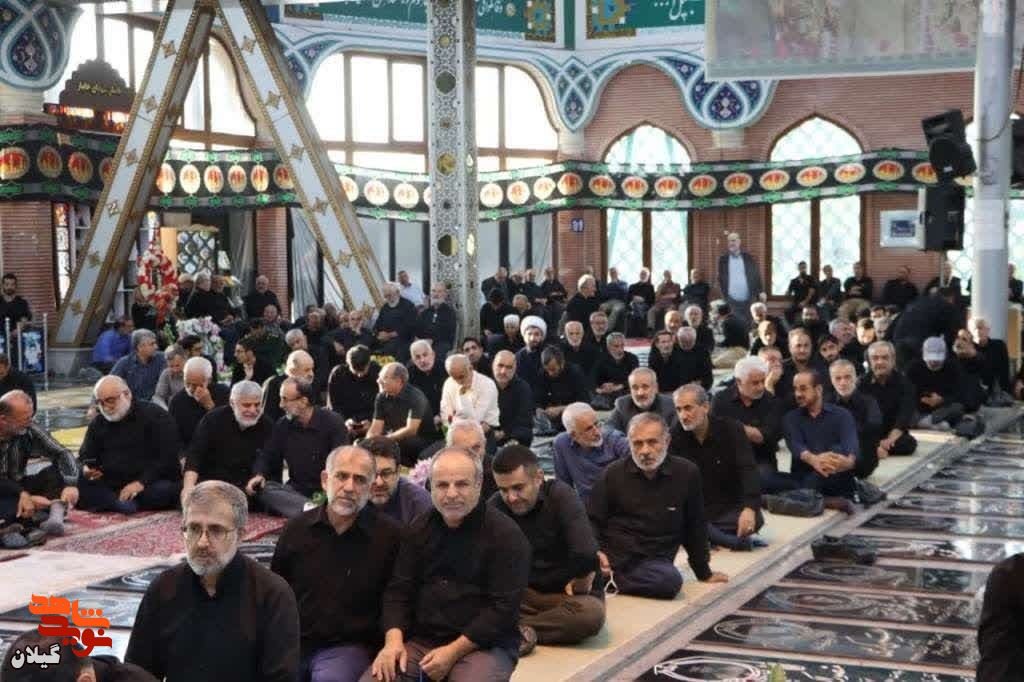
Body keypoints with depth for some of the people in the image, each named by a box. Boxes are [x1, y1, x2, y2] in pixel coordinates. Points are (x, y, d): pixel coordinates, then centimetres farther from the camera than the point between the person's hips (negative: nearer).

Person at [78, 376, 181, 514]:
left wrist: (142, 482, -21)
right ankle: (125, 503, -39)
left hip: (150, 486, -3)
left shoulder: (156, 416, -1)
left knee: (167, 490, -37)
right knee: (78, 488, -25)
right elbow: (84, 457, 17)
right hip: (109, 487, 4)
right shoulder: (97, 424, 15)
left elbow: (168, 458, -9)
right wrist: (86, 469, -9)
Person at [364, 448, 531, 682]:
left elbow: (504, 607, -13)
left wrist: (454, 651, -18)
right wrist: (394, 640, -10)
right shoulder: (420, 529, 10)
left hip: (485, 645, -4)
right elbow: (398, 591, 9)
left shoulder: (506, 535, -7)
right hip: (420, 641, 4)